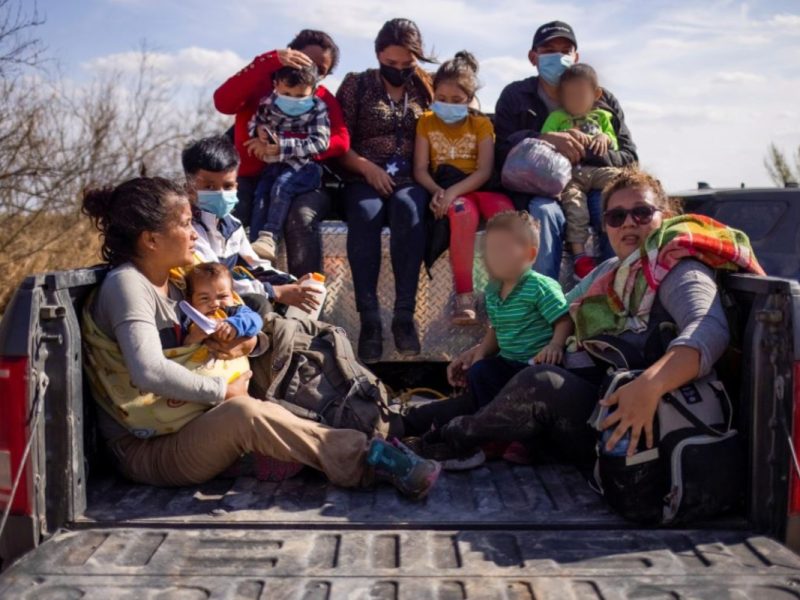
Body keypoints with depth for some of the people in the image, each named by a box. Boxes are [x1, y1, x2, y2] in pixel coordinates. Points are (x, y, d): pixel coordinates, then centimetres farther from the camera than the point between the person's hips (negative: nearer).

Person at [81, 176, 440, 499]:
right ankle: (367, 458, -25)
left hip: (181, 427, 10)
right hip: (143, 449, -10)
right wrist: (222, 391, -19)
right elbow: (150, 373, -29)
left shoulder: (169, 283, 14)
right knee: (245, 413, -31)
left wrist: (248, 341, -6)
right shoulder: (125, 284, -15)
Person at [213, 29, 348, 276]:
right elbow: (223, 102, -14)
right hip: (251, 178, 0)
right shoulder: (261, 82, 6)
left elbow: (340, 141, -9)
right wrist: (271, 60, -19)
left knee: (302, 215, -34)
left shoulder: (324, 100, 9)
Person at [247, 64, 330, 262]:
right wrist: (260, 131, -7)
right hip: (274, 164, 5)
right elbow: (254, 122, 20)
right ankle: (255, 246, -16)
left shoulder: (317, 109, -7)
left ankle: (269, 238, -30)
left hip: (304, 166, -4)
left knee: (281, 187, -29)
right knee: (261, 195, -16)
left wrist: (282, 146, -22)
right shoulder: (268, 103, 4)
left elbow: (320, 142, -16)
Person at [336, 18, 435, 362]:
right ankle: (369, 319, -35)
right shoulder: (357, 84, 11)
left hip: (410, 180, 1)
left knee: (408, 208, -36)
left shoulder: (425, 88, 16)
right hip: (364, 179, 0)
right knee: (365, 214, -36)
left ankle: (404, 315, -35)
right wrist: (367, 168, -12)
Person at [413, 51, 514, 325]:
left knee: (505, 210, -34)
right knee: (464, 212, -38)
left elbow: (484, 170, -6)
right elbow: (420, 169, 3)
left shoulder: (481, 123, 7)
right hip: (443, 188, -1)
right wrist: (437, 191, -18)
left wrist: (454, 191, -22)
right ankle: (464, 294, -33)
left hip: (477, 187, 1)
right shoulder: (427, 122, 11)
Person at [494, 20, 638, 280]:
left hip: (594, 185, 2)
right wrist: (544, 139, -22)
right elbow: (501, 151, -4)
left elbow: (629, 157, 7)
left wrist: (585, 153, -13)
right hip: (540, 191, -1)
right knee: (544, 211, -36)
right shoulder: (515, 96, 10)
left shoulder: (604, 100, 14)